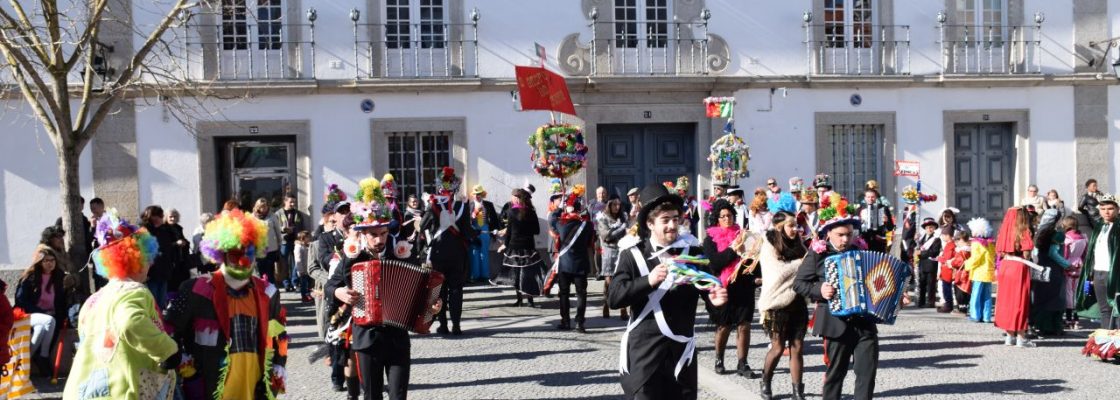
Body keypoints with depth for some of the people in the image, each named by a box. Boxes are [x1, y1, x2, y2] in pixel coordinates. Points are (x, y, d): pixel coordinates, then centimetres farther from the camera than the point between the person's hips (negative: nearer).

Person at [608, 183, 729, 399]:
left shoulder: (692, 252, 5)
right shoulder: (632, 254, -2)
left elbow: (707, 285, 8)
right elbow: (614, 298, -10)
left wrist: (715, 297, -16)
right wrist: (648, 281, -24)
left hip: (681, 347, 3)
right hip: (644, 347, -3)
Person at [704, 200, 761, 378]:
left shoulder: (741, 235, 9)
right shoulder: (711, 239, 0)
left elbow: (753, 256, 12)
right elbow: (714, 262, -12)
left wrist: (757, 276, -3)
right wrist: (733, 249, -18)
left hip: (744, 286, 2)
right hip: (723, 288, -2)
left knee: (744, 325, -1)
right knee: (724, 327, 6)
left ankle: (742, 364, 4)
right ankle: (719, 360, 26)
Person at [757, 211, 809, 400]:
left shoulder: (798, 245, 10)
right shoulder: (769, 247, -6)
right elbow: (779, 272, -18)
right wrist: (802, 262, -12)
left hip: (797, 303, 5)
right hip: (778, 304, -5)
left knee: (797, 348, 3)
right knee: (778, 348, 2)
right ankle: (765, 383, 24)